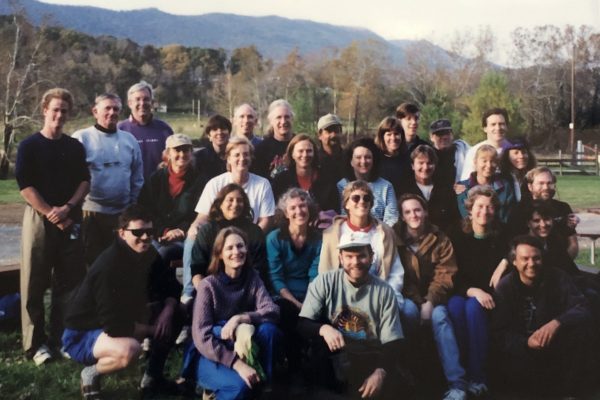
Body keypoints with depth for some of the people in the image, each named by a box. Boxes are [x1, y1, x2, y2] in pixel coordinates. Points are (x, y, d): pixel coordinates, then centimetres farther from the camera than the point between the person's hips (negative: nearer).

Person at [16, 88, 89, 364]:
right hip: (39, 219, -3)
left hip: (71, 219, 3)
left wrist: (67, 208, -10)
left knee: (69, 281, 7)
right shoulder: (29, 146, -2)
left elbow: (85, 181, 6)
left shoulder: (75, 147, 9)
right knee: (35, 283, 0)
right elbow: (25, 186, -8)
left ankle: (63, 337, 20)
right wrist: (53, 215, -11)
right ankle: (35, 342, 10)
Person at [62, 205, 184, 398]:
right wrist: (152, 329, -17)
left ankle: (153, 376, 10)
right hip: (81, 334, -8)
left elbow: (170, 285, 5)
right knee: (130, 349, -38)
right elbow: (115, 326, -33)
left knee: (176, 314, -1)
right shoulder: (108, 267, -31)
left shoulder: (147, 254, -6)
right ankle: (90, 374, -6)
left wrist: (168, 308, -17)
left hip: (118, 321, 8)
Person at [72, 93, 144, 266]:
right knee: (92, 261, 6)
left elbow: (137, 179, 12)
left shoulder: (129, 140, 9)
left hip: (123, 213, 4)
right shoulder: (81, 138, -4)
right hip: (91, 212, -4)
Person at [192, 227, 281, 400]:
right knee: (240, 385, -33)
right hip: (212, 357, -4)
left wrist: (239, 319, -31)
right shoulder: (208, 285, -15)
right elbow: (202, 338, -21)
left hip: (245, 351, 4)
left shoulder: (252, 278, -3)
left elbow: (272, 311, -15)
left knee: (268, 329, -24)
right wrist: (237, 364, -31)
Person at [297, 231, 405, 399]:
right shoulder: (324, 282, -4)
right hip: (333, 359, 1)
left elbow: (392, 343, -3)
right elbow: (303, 324, -8)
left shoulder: (385, 291, -1)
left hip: (370, 359, -1)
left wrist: (380, 371, -23)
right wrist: (323, 328, -32)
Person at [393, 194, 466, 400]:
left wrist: (431, 301, -22)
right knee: (408, 310, -34)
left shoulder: (439, 239, 0)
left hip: (433, 297, 0)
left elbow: (445, 274, -7)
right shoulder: (395, 237, -3)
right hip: (407, 297, 0)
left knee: (440, 316, -31)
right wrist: (418, 302, -16)